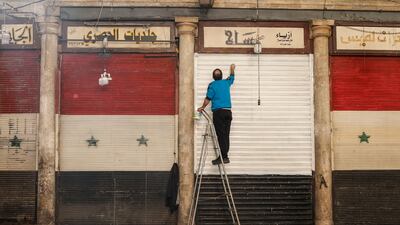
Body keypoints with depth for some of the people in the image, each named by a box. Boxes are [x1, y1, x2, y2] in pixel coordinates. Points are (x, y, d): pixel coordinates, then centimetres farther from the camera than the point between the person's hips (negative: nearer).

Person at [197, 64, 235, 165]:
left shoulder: (212, 85, -2)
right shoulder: (226, 83, 13)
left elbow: (208, 99, -4)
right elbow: (231, 77, 35)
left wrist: (202, 108, 11)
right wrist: (232, 69, 52)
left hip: (218, 111, -5)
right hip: (228, 112, 5)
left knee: (221, 135, -6)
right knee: (226, 135, 5)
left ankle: (223, 157, -9)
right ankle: (225, 156, 6)